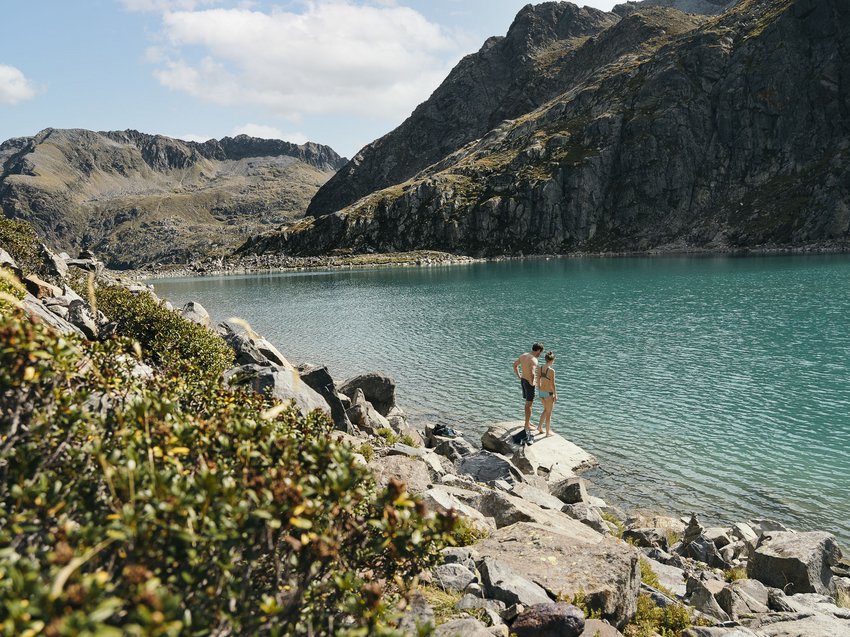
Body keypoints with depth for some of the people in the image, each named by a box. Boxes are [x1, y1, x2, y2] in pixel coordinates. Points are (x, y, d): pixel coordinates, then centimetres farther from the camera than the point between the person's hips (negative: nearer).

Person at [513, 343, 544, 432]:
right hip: (529, 382, -9)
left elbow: (515, 365, 16)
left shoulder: (524, 355, 3)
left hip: (523, 380, 9)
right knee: (529, 404, 2)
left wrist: (519, 376, 17)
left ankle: (528, 421, 35)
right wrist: (532, 383, -21)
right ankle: (527, 426, 10)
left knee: (528, 402, 22)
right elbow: (532, 374, -38)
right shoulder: (534, 360, -24)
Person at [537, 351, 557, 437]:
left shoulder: (540, 368, -2)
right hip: (549, 394, -6)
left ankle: (540, 426, 22)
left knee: (546, 410, 27)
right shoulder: (551, 370, -21)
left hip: (541, 392, 6)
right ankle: (548, 432, 19)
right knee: (549, 413, 9)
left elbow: (538, 381, 6)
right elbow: (552, 384, -18)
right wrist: (555, 395, -7)